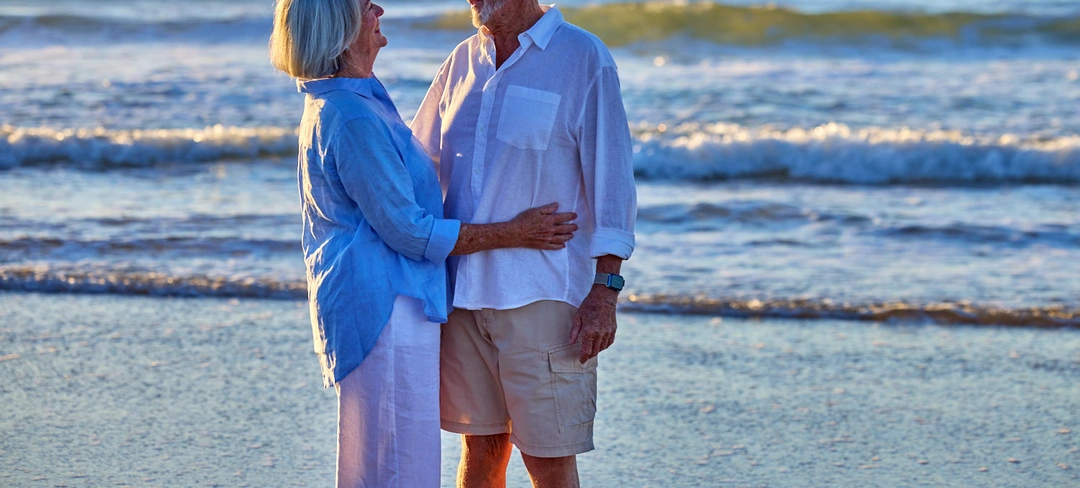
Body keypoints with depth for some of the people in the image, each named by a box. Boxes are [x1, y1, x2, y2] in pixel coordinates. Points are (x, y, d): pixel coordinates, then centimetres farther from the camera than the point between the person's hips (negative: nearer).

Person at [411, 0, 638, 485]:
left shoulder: (583, 59, -5)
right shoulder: (463, 62, 11)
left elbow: (611, 178, -7)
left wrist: (605, 289, -12)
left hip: (541, 295, -5)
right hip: (463, 290, 5)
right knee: (480, 448, 10)